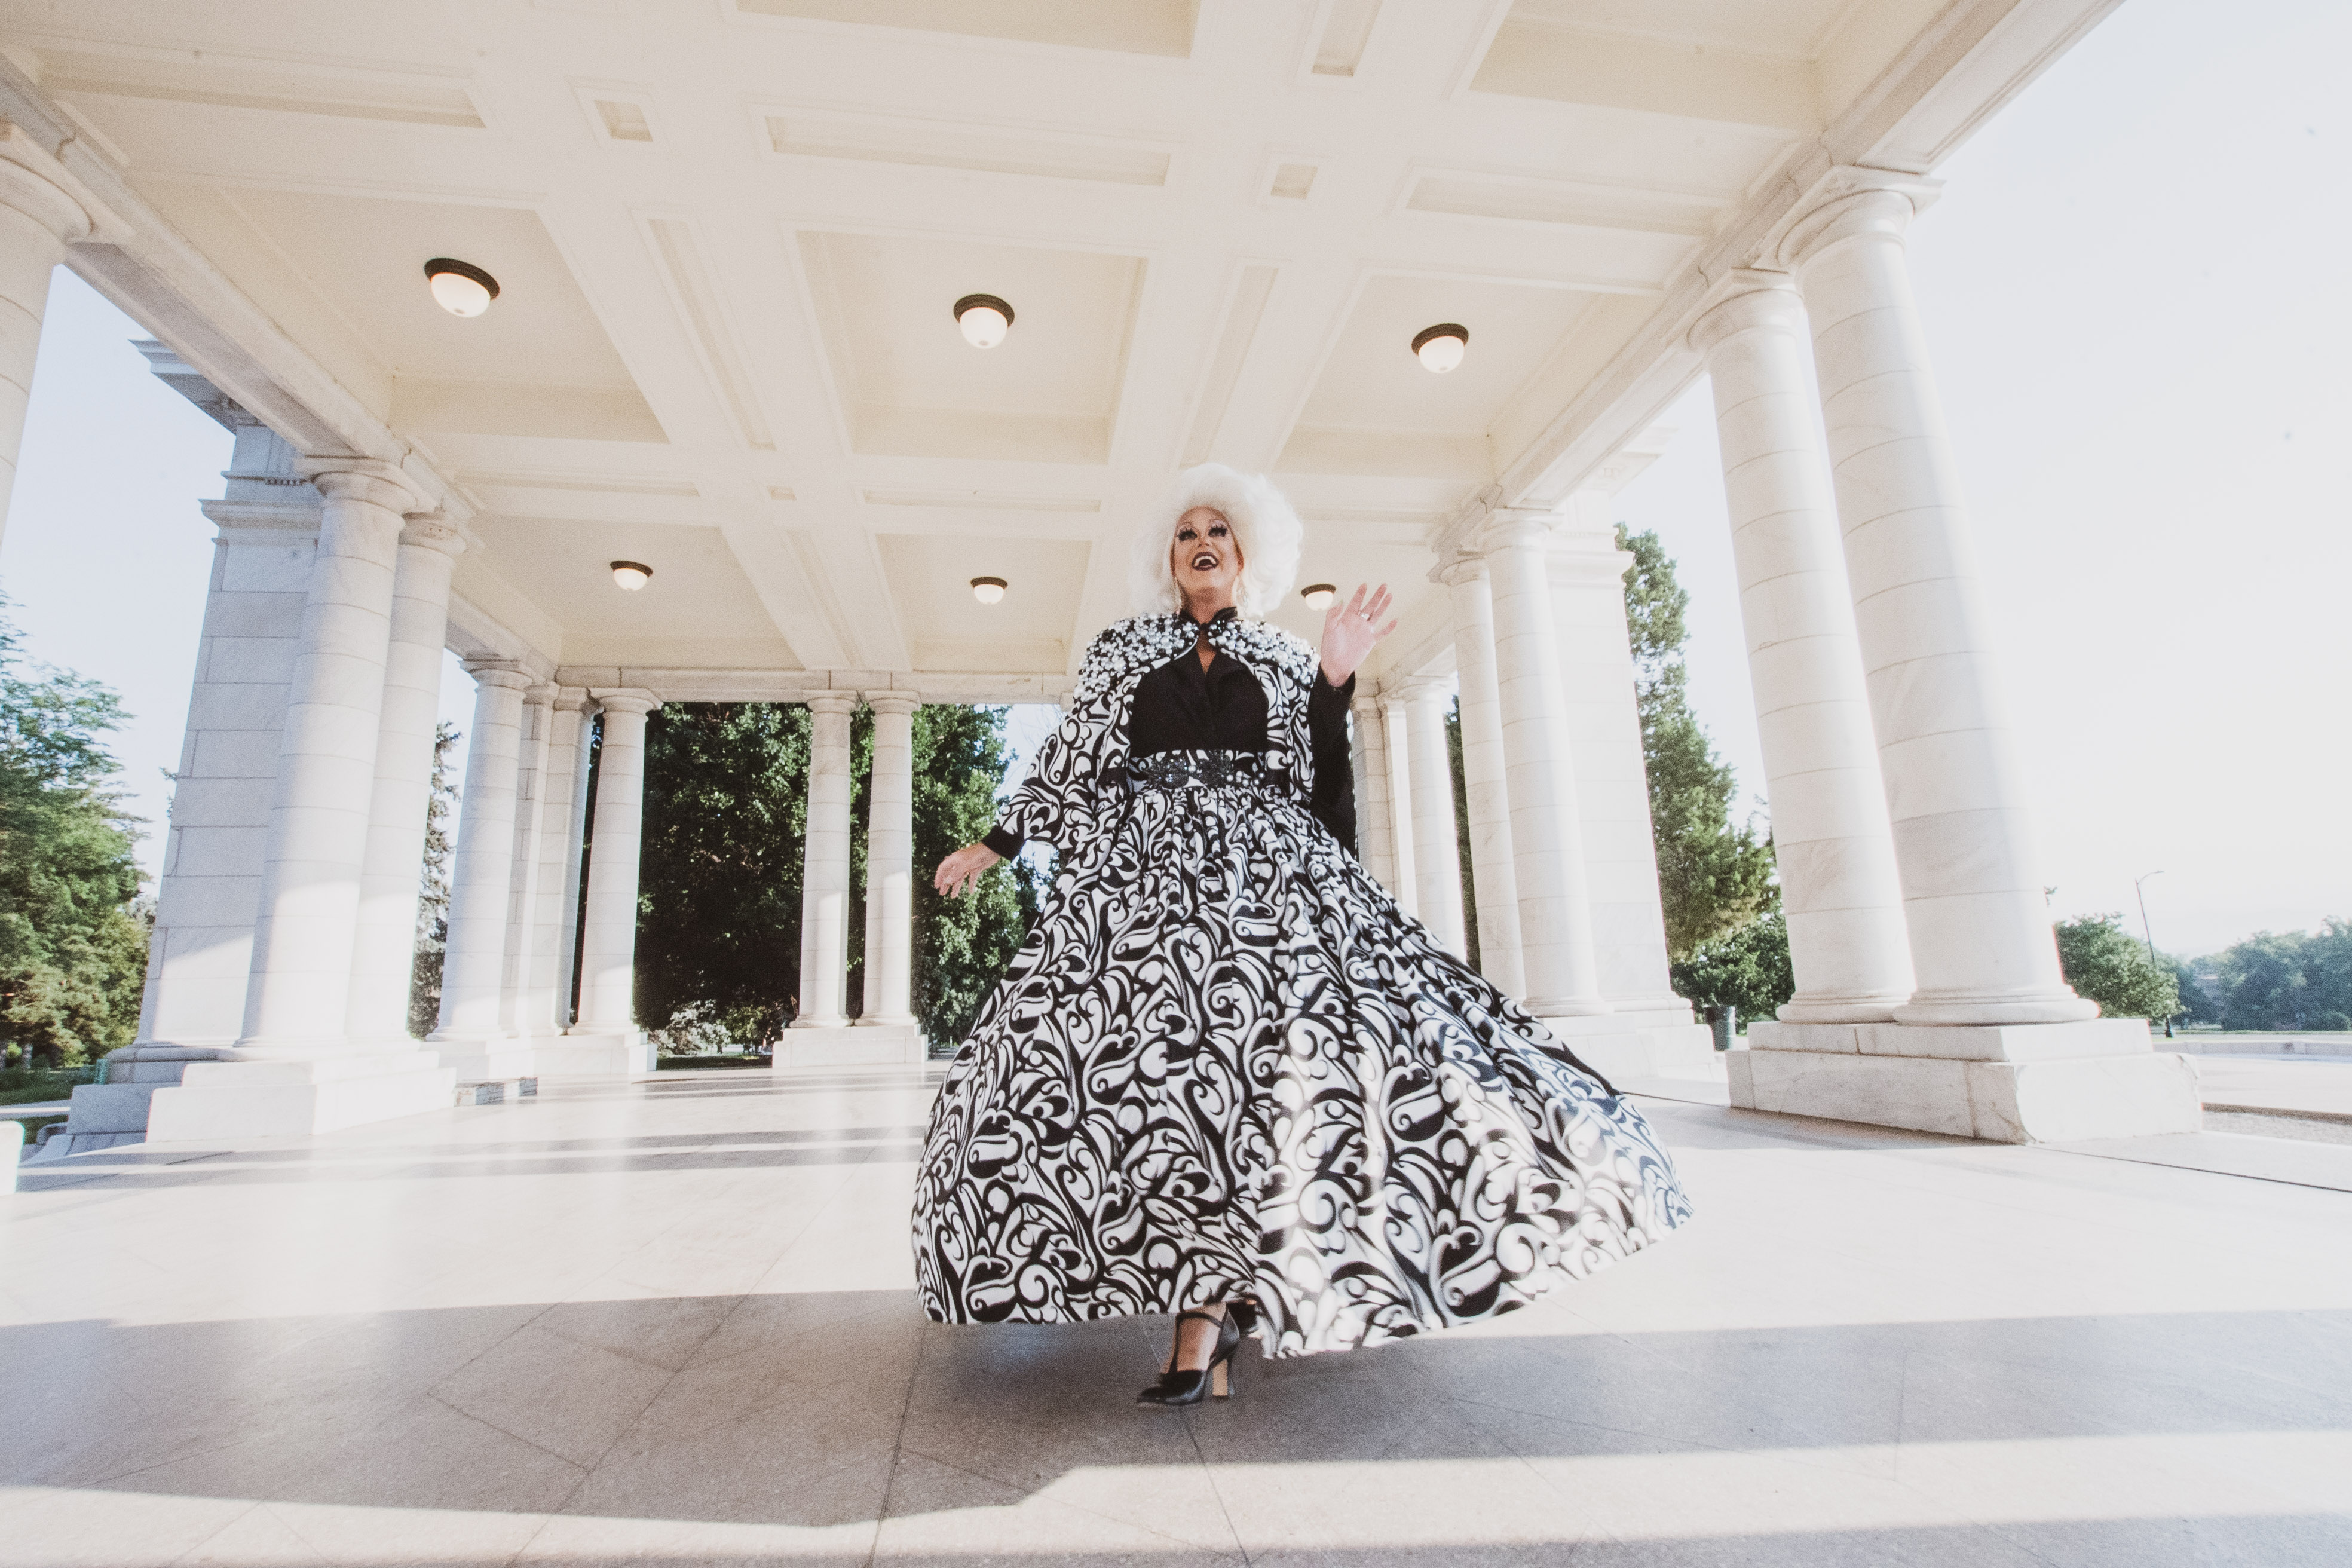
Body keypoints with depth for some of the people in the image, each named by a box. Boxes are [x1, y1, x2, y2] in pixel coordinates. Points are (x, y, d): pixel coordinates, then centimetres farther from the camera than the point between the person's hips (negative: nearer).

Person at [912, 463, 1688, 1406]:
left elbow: (1321, 782, 11)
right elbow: (1069, 760, 19)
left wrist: (1335, 680, 1)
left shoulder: (1285, 661, 19)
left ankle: (1207, 1304, -12)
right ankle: (1215, 1302, 1)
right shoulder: (1123, 650, 19)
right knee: (1159, 1055, -12)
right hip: (1145, 870, 1)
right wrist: (996, 845, 15)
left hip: (1267, 868, 0)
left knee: (1259, 1051, -19)